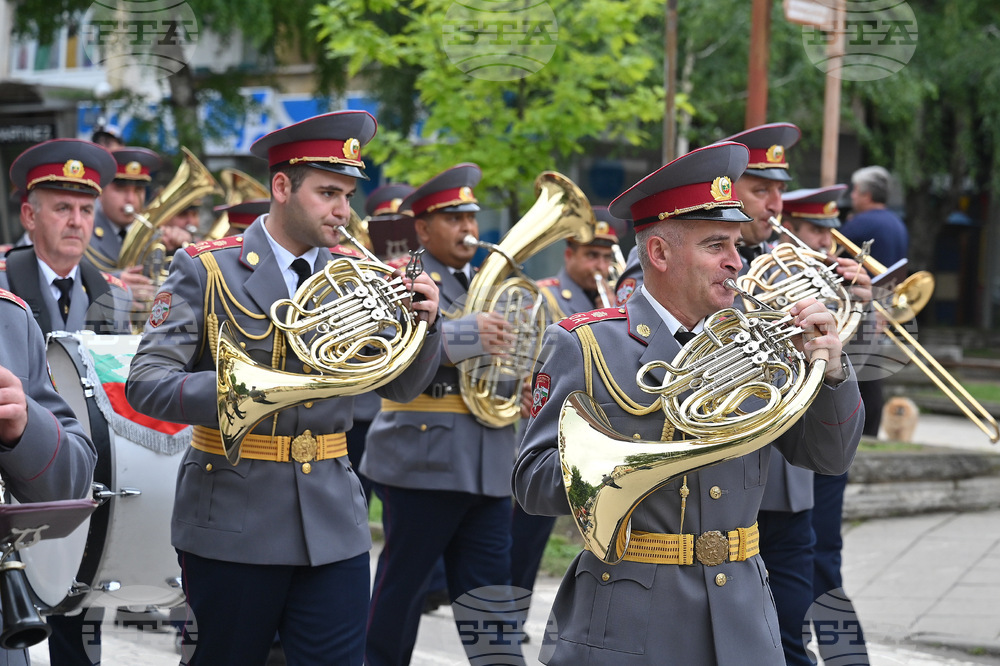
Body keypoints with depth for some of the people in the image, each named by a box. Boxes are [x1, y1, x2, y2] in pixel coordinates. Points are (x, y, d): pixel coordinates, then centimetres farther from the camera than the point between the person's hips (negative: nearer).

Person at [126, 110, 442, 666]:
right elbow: (146, 381, -10)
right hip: (233, 523, -3)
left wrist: (423, 323, -9)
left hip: (334, 525, 3)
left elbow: (400, 388, 11)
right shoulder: (206, 269, -4)